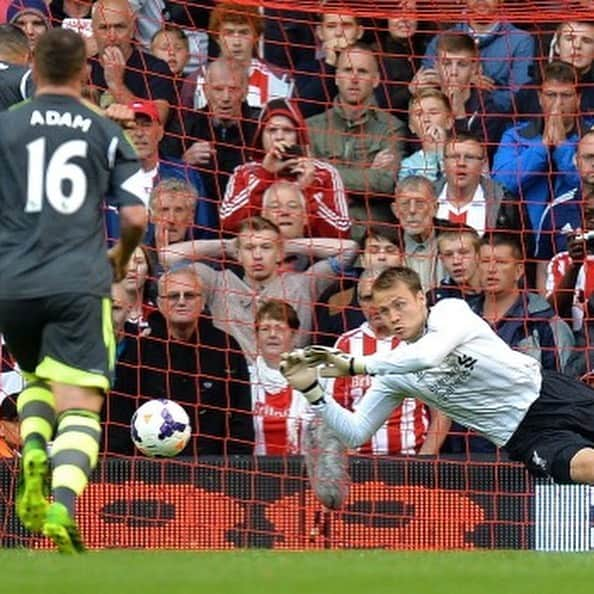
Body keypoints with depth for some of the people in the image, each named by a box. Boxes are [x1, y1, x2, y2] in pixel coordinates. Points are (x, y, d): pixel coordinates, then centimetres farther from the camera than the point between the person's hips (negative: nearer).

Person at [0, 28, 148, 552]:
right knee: (80, 407, -3)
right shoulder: (107, 134, 8)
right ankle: (62, 505, -29)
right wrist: (121, 259, 24)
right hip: (80, 286, -1)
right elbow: (136, 217, 4)